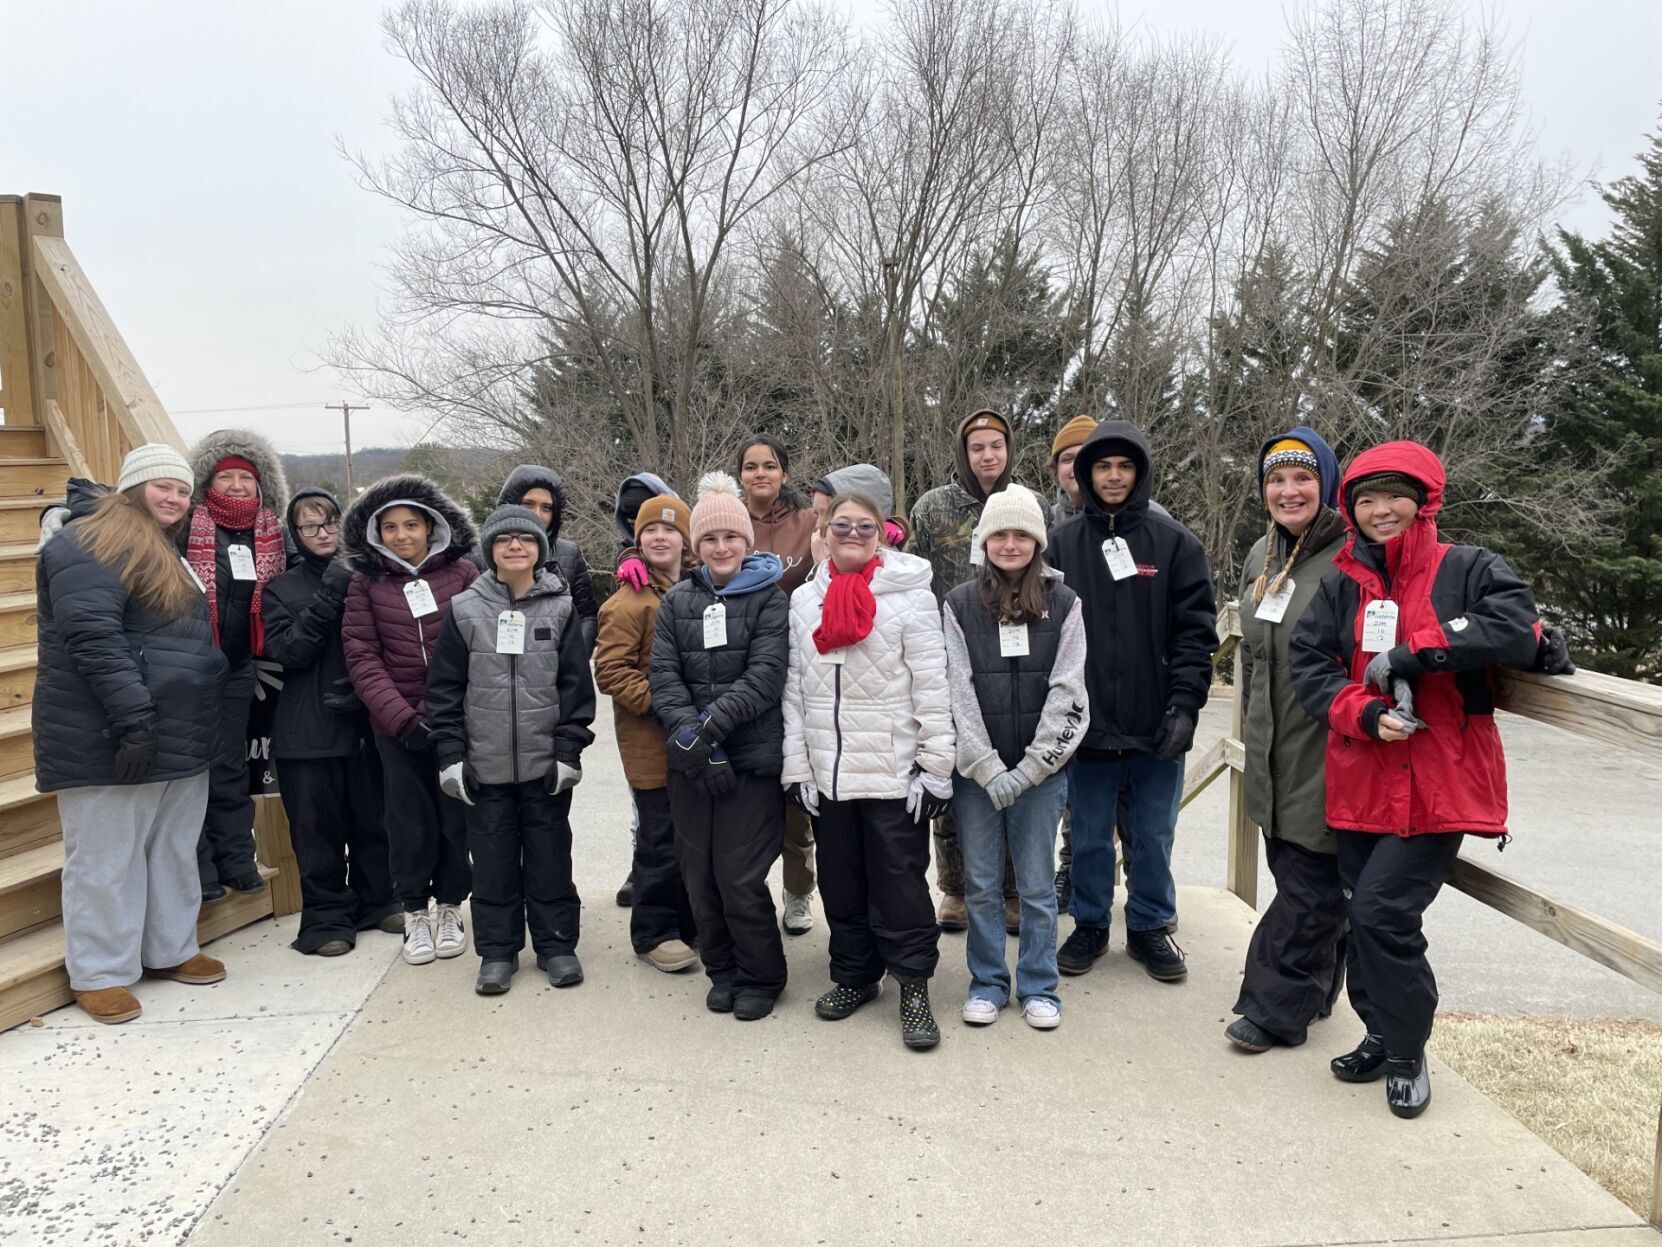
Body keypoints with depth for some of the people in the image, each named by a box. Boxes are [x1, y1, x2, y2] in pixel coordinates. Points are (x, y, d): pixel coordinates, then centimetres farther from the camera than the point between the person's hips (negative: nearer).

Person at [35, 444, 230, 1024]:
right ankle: (99, 974, 11)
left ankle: (170, 949, 29)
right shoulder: (91, 545, -12)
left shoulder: (170, 552, 19)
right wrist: (133, 715, -28)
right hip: (107, 742, -9)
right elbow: (93, 637, -23)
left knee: (174, 850, 16)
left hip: (179, 736, 9)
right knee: (107, 858, 0)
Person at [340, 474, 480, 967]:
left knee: (457, 813, 8)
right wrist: (401, 717, -12)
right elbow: (362, 657, -2)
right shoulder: (366, 583, 2)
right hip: (398, 723, 0)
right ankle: (415, 914, 23)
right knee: (410, 818, 7)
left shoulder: (462, 572, -1)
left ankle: (450, 908, 25)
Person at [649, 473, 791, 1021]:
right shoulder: (677, 603, 10)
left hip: (752, 761, -4)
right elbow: (664, 678, 1)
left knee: (741, 879, -3)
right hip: (689, 766, 4)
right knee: (700, 877, 9)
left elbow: (764, 677, -11)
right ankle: (722, 971, 30)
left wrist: (711, 724, -21)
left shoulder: (769, 600, 0)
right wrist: (692, 737, -14)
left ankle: (760, 978, 19)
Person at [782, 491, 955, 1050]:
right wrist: (796, 766, 4)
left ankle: (914, 987, 16)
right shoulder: (804, 600, 7)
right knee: (840, 881, 15)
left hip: (894, 771, -4)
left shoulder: (909, 596, -7)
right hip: (827, 772, 5)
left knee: (900, 882, 3)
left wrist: (936, 766, -11)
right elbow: (794, 690, 8)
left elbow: (932, 689, -8)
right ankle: (854, 975, 31)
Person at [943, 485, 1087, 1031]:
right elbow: (957, 692, -4)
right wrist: (989, 770, -11)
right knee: (981, 884, 8)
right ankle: (987, 984, 23)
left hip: (1040, 770, 0)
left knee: (1037, 884, 7)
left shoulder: (1063, 604, 1)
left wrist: (1027, 770, -11)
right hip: (976, 772, 1)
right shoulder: (960, 605, 2)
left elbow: (1067, 693, -4)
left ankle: (1038, 987, 22)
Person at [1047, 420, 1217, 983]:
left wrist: (1185, 704, -10)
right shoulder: (1062, 544, 3)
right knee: (1089, 836, 13)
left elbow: (1195, 629, -2)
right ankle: (1090, 925, 30)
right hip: (1088, 724, 1)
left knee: (1153, 835, 12)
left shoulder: (1174, 541, 1)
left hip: (1156, 725, 0)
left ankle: (1150, 926, 30)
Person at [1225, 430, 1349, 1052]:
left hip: (1325, 751, -7)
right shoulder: (1261, 555, 12)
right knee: (1291, 872, 17)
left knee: (1311, 885, 2)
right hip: (1272, 753, 8)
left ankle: (1275, 1008, 13)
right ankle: (1312, 994, 32)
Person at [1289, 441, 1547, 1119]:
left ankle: (1406, 1054, 11)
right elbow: (1307, 661, 1)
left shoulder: (1469, 568, -2)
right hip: (1362, 780, 5)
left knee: (1384, 912, -11)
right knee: (1361, 914, 12)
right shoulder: (1341, 584, 9)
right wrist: (1365, 713, -16)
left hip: (1441, 780, -5)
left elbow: (1516, 629, -19)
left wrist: (1413, 655, -21)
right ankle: (1382, 1036, 33)